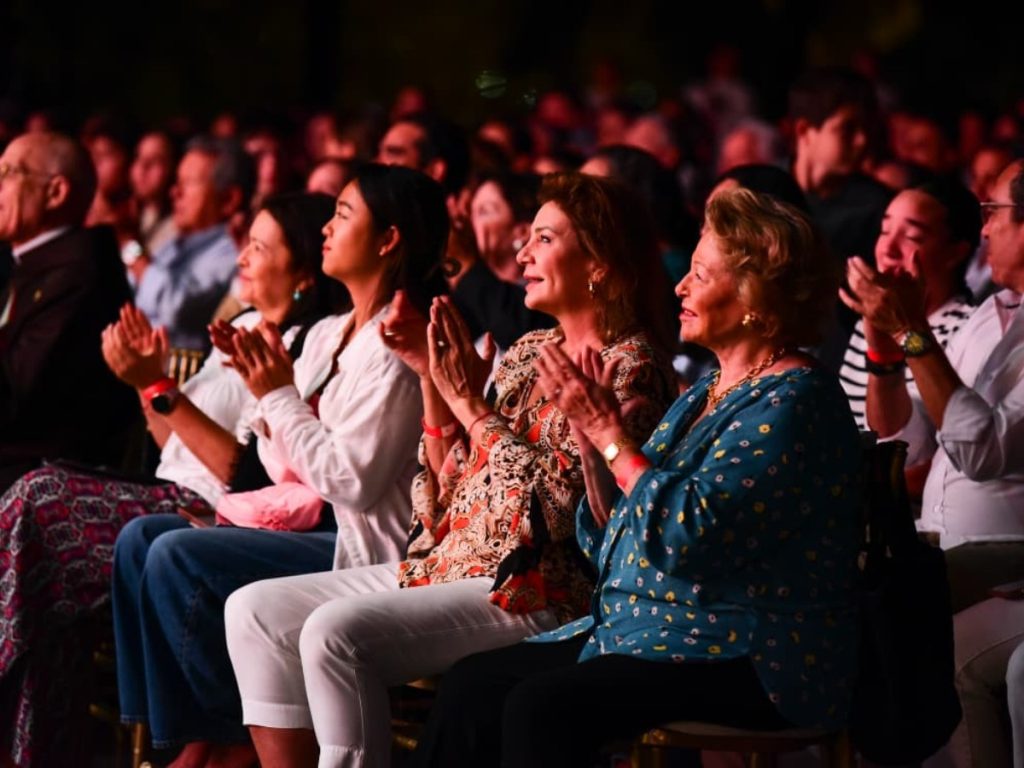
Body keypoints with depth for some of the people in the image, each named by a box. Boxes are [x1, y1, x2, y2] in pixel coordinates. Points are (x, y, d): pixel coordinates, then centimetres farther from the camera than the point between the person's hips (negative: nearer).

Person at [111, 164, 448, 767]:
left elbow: (353, 481, -22)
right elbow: (289, 471, 15)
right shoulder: (326, 336, 14)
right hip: (314, 529, 10)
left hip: (365, 548, -10)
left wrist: (281, 396, -13)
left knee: (177, 557, -20)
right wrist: (264, 388, 0)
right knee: (141, 537, 0)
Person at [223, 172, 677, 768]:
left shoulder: (629, 367, -9)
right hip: (445, 564, 9)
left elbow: (558, 507, -19)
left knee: (336, 632, -28)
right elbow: (452, 483, 15)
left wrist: (471, 401, -14)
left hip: (533, 594, -9)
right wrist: (432, 377, 4)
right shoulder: (529, 352, 16)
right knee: (255, 611, -1)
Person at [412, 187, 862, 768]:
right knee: (470, 687, -7)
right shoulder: (706, 394, 17)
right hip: (649, 633, 9)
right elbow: (614, 542, 16)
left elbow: (693, 535, -23)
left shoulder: (790, 402, -13)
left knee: (542, 707, -28)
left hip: (749, 663, -9)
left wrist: (610, 434, -15)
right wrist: (593, 435, 2)